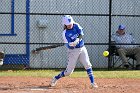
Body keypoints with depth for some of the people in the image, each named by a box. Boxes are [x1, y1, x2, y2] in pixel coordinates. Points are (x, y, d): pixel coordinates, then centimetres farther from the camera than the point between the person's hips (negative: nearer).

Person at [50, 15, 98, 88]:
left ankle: (92, 83, -6)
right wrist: (71, 44, -42)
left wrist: (78, 40, -34)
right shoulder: (65, 33, -14)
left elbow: (81, 34, -15)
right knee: (69, 71, -2)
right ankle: (55, 79, 19)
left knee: (88, 65, -10)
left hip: (82, 48, 3)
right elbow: (67, 45, -19)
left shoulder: (76, 26, -3)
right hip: (73, 51, -3)